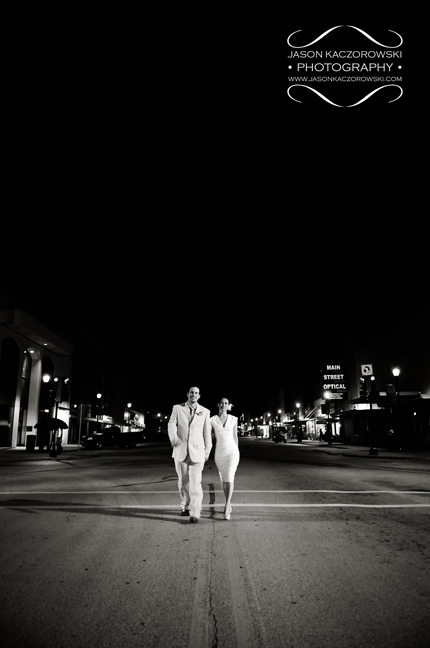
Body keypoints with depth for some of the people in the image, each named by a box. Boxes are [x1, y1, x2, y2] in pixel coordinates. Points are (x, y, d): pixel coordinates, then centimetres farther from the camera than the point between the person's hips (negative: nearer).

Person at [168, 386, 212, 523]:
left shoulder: (205, 412, 4)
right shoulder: (177, 408, 2)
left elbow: (207, 432, 9)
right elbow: (171, 425, -10)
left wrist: (208, 451, 12)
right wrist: (174, 438, -30)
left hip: (197, 451, -1)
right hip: (181, 450, 1)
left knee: (195, 482, -11)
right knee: (183, 481, 11)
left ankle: (195, 513, -8)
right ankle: (185, 506, 31)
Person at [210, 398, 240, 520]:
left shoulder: (233, 419, 0)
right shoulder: (212, 420, -1)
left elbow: (235, 436, 7)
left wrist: (237, 452, 9)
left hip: (232, 451, -2)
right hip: (219, 452, 2)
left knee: (229, 478, -14)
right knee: (223, 479, 12)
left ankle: (226, 508, -15)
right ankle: (229, 503, 30)